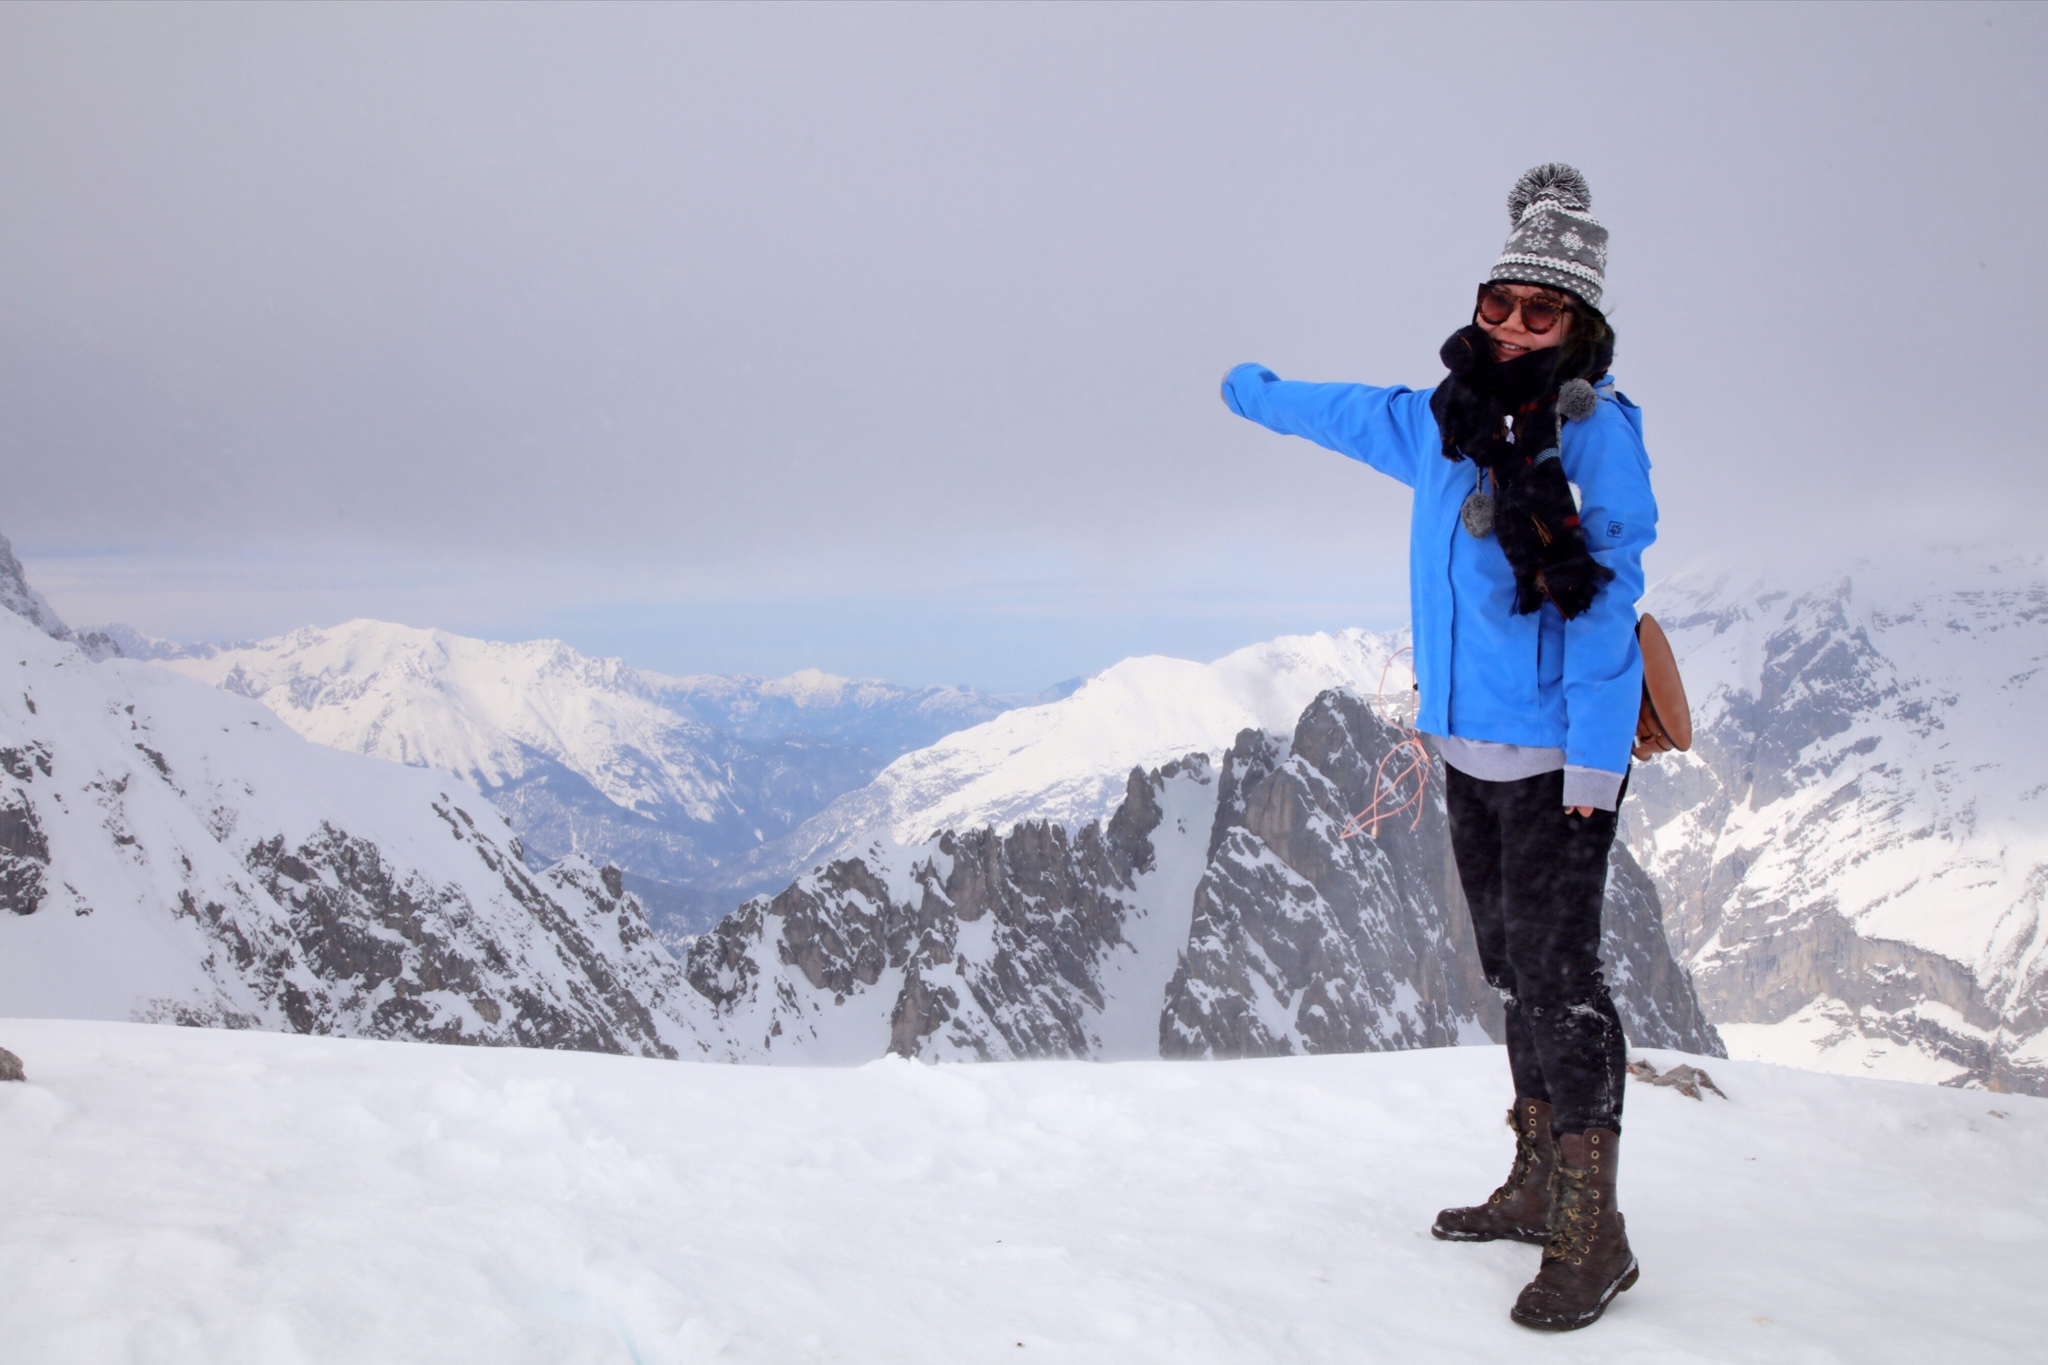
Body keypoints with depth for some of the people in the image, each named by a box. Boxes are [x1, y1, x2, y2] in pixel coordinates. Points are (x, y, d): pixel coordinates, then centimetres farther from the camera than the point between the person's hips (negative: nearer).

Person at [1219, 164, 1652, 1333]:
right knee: (1515, 969, 13)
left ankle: (1592, 1234, 0)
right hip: (1468, 747, 7)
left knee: (1558, 977, -8)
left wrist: (1595, 755, -19)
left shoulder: (1597, 429, -8)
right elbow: (1343, 411, 33)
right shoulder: (1440, 425, 12)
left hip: (1557, 754, -7)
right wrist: (1257, 391, 50)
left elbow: (1609, 594, -14)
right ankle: (1539, 1183, 24)